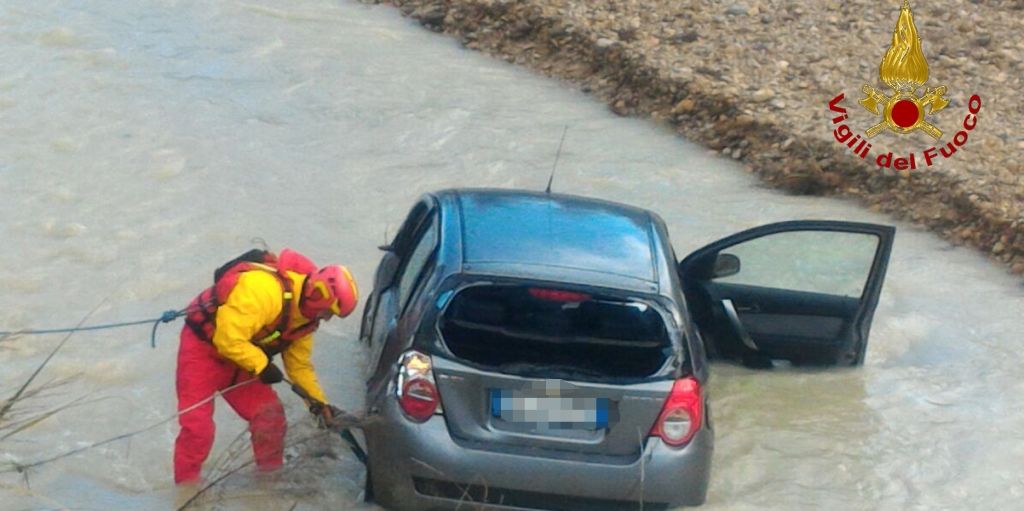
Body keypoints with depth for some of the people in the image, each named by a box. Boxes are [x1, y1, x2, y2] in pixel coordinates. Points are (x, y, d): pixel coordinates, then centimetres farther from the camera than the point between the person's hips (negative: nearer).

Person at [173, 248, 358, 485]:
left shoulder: (306, 315, -3)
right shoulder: (264, 288, -33)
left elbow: (299, 364, 6)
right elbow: (229, 337, -36)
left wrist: (318, 402, -4)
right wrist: (262, 365, -26)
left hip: (245, 355, 8)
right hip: (203, 345, -8)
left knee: (270, 414, 0)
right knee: (197, 424, -11)